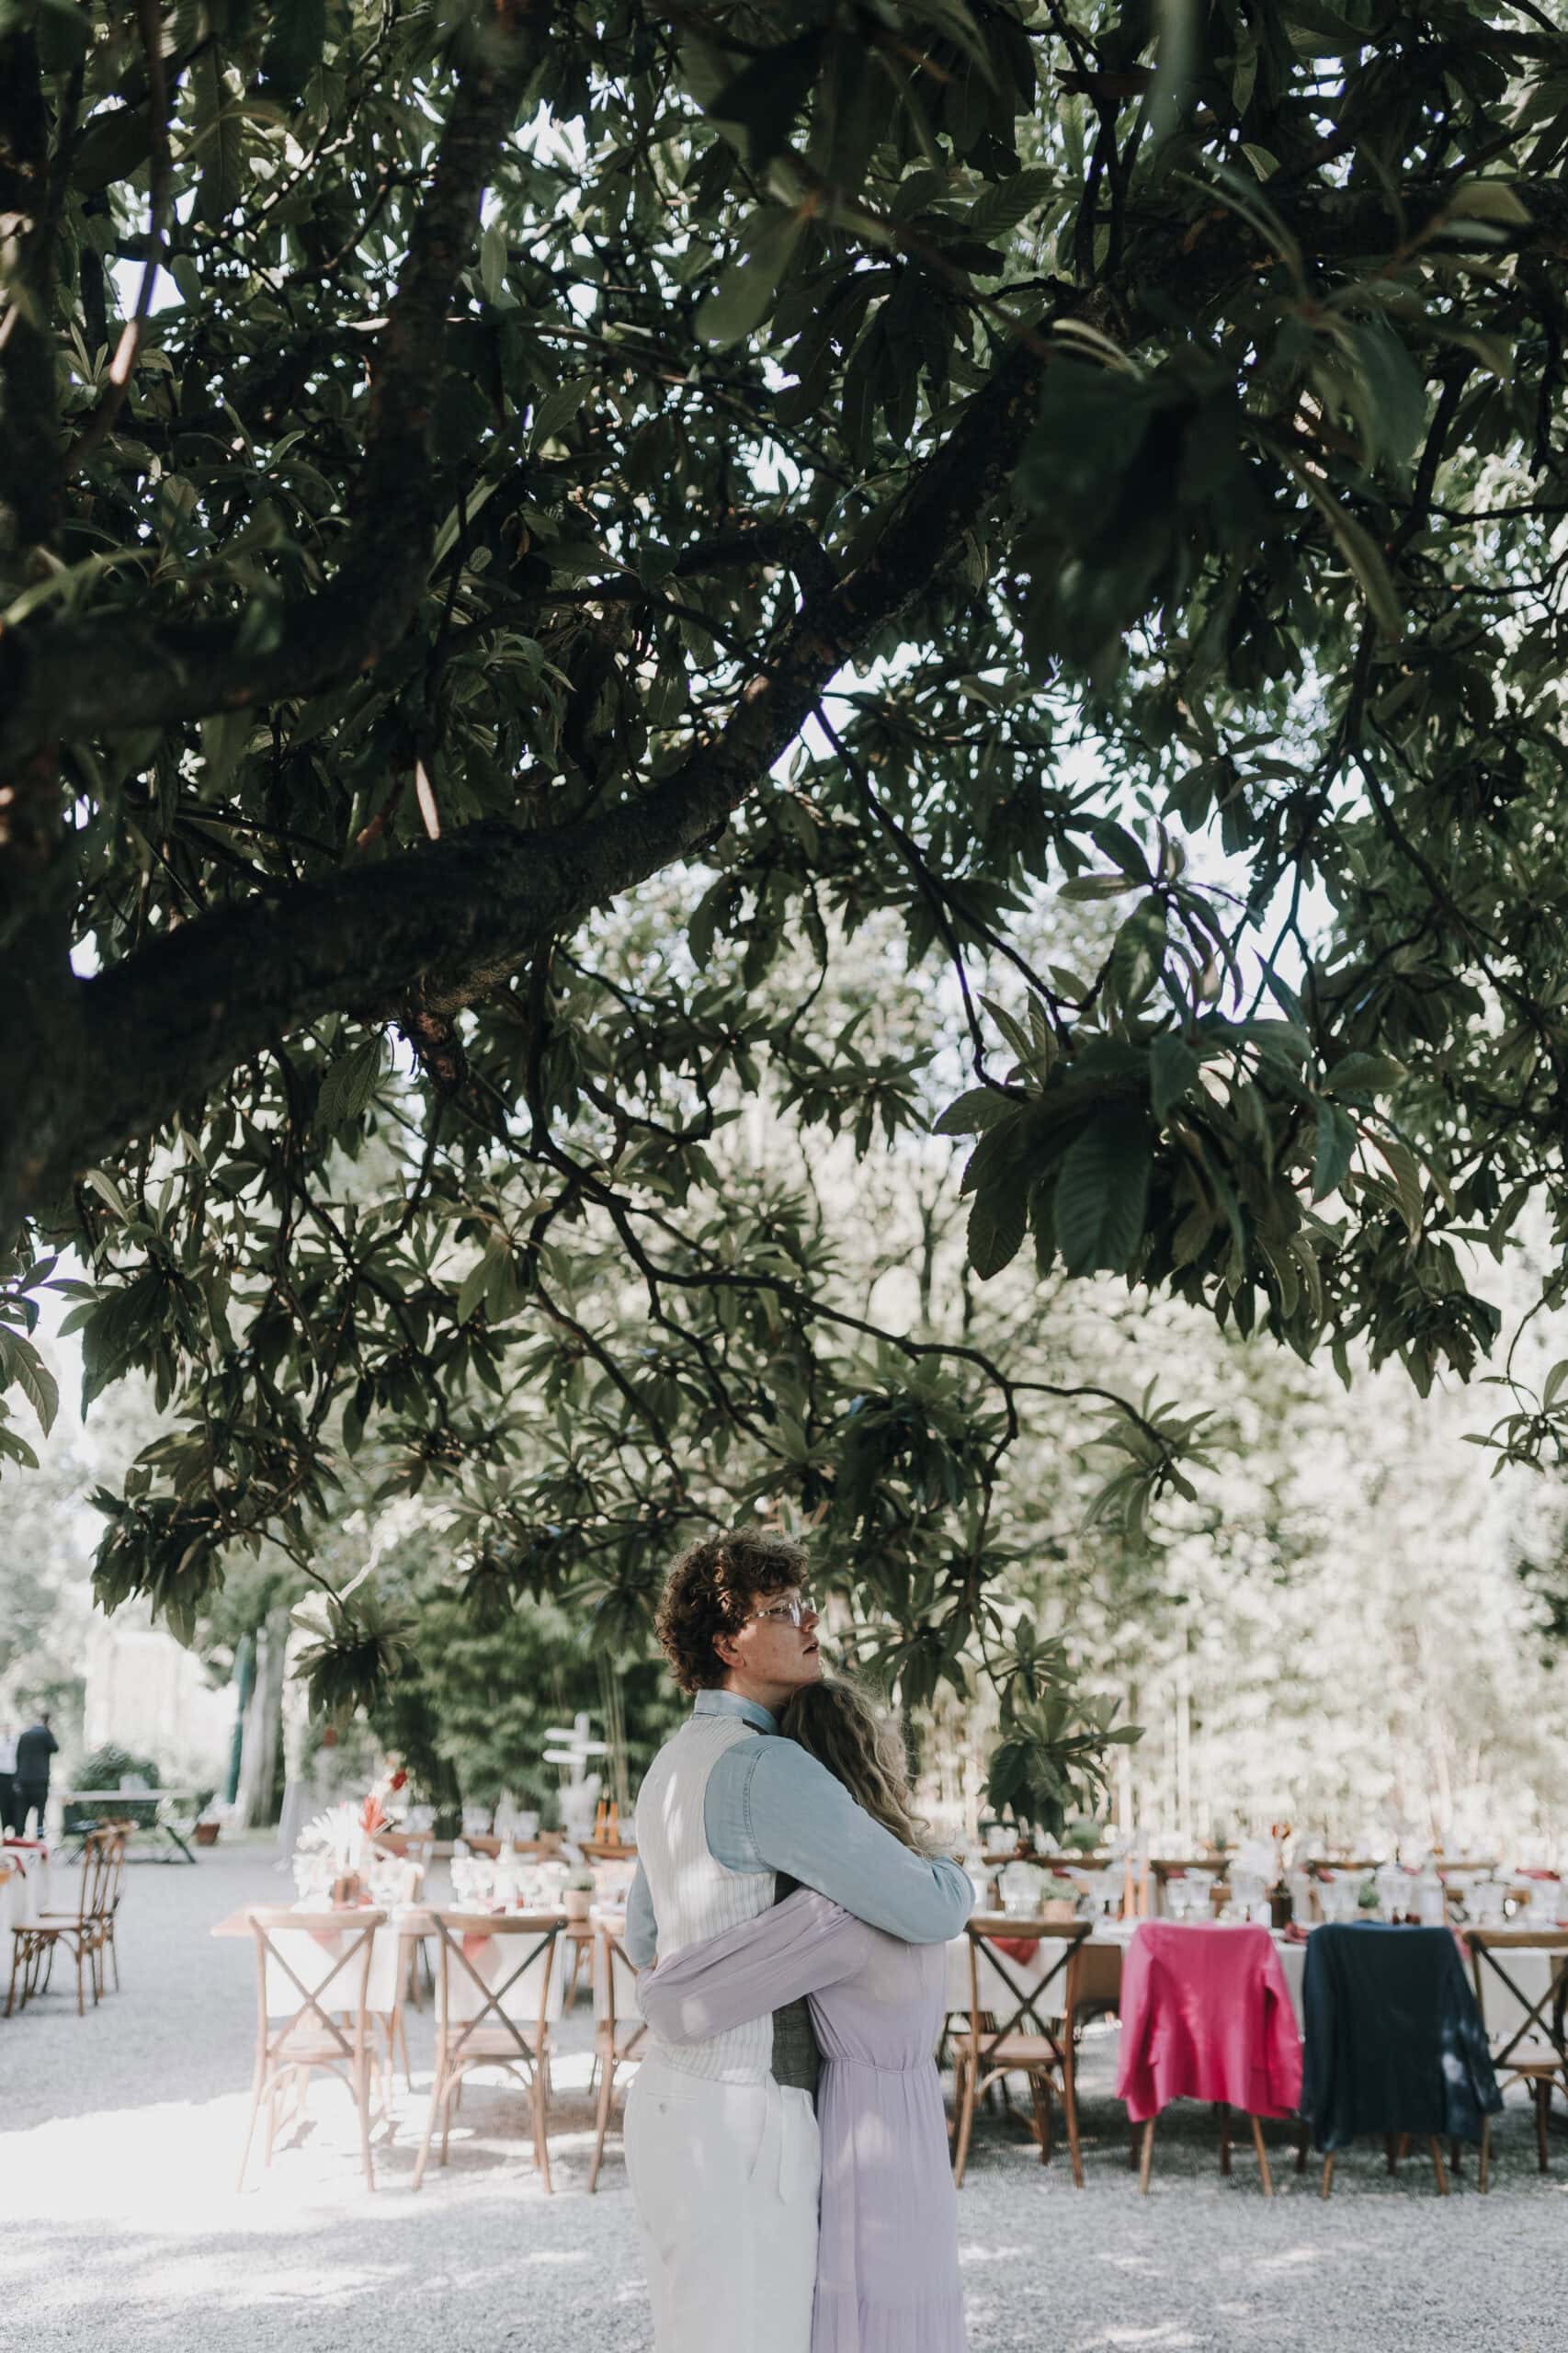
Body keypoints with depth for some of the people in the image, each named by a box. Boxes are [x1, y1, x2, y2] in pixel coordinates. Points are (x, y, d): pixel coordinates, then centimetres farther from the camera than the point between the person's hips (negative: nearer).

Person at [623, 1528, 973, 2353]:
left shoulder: (679, 1766, 13)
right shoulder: (767, 1770, -21)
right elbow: (929, 1910, -20)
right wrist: (948, 1875, 5)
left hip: (685, 2105, 10)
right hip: (735, 2130, -10)